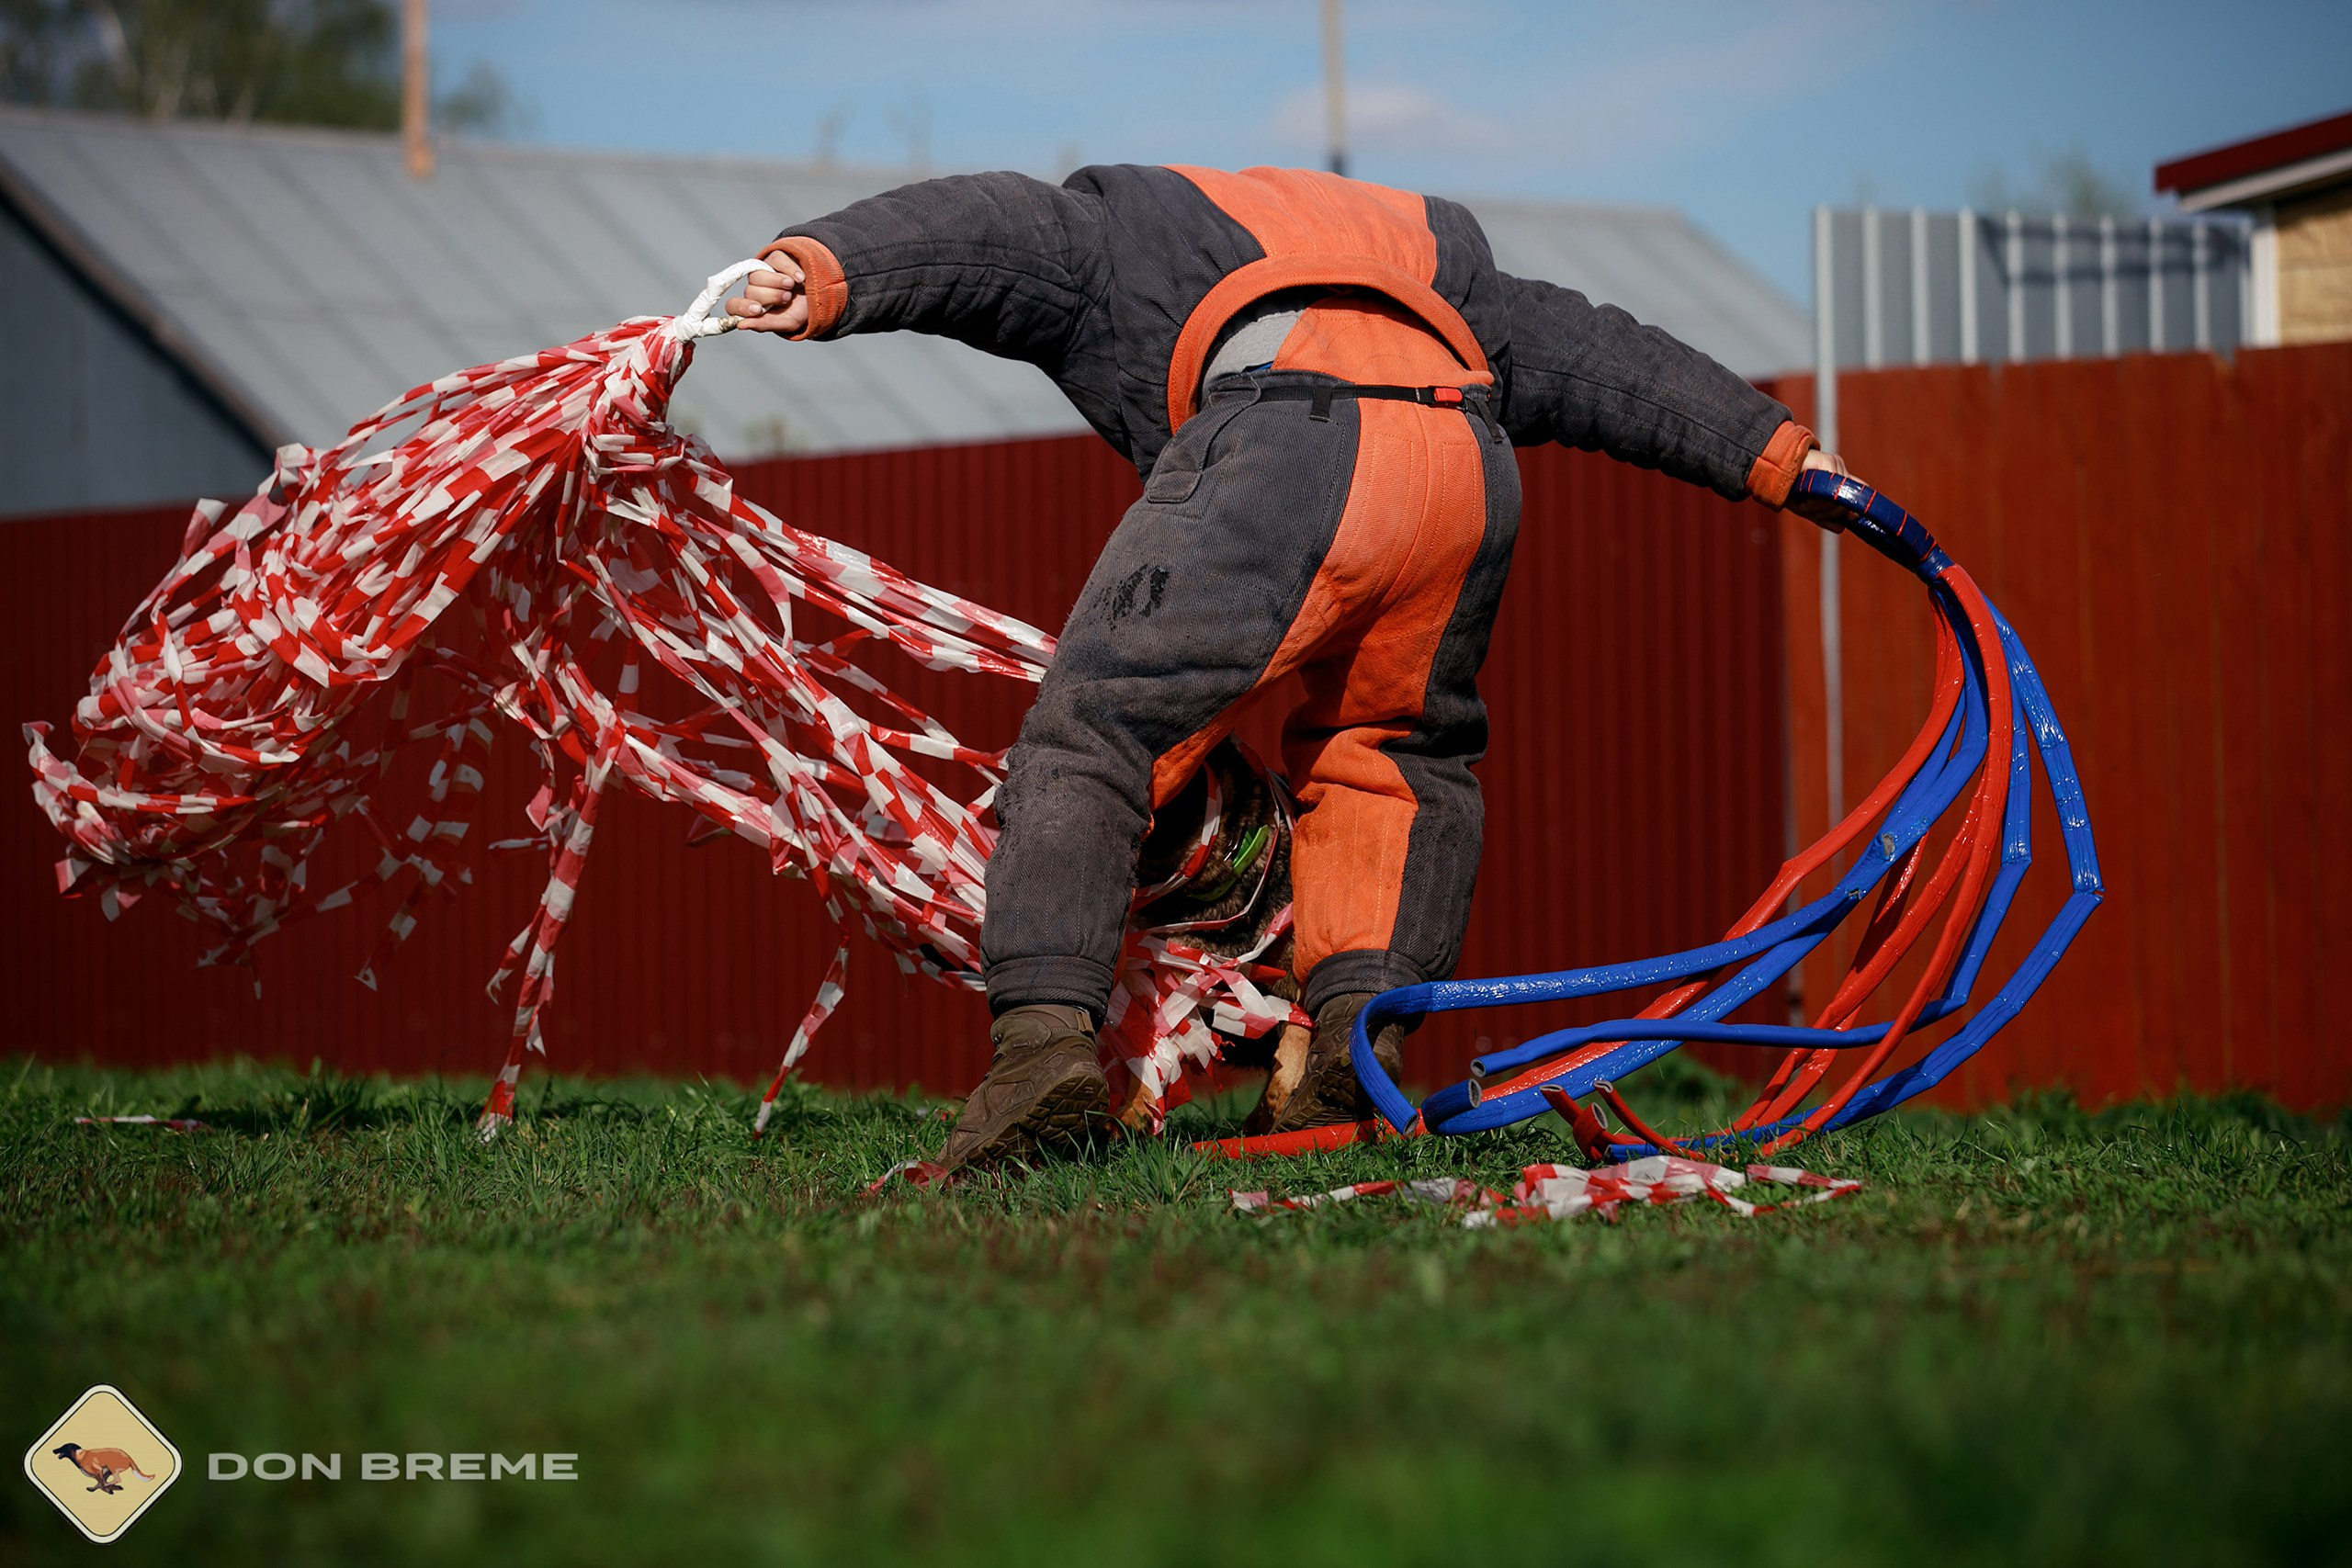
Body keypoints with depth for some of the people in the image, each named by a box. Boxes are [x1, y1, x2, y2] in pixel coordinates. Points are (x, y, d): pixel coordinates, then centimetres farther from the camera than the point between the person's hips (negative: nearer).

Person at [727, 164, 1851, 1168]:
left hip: (1278, 459, -4)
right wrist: (1773, 451, 46)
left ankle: (1044, 1033, -16)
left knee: (1086, 742, 2)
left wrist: (822, 273, -2)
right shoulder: (1425, 246, 45)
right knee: (1400, 754, 27)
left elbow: (973, 233, 14)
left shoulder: (1119, 229, 33)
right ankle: (1361, 1034, 9)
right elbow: (1592, 356, 44)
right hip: (1470, 468, 5)